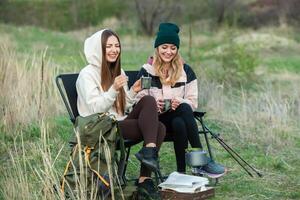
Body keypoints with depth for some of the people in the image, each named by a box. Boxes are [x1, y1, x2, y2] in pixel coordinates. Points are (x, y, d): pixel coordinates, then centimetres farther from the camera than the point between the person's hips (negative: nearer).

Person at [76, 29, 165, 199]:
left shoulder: (119, 72, 18)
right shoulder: (87, 74, -5)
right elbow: (95, 109, -14)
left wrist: (133, 92, 0)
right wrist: (113, 89, -25)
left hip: (121, 123, 8)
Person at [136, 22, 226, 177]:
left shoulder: (186, 71, 11)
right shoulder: (146, 71, 5)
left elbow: (193, 101, 5)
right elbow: (138, 102, -2)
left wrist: (180, 102, -17)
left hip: (178, 118, 2)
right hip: (155, 120, -2)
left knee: (179, 124, -35)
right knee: (184, 109, -32)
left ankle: (181, 172, -34)